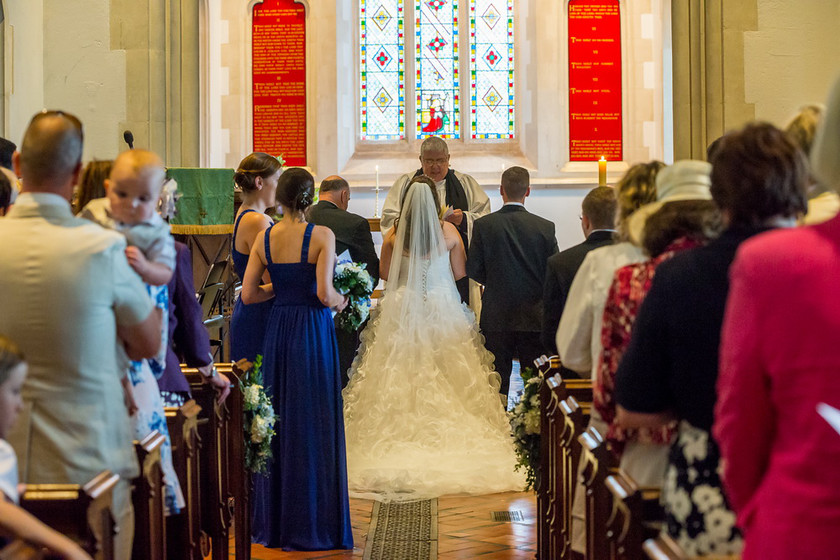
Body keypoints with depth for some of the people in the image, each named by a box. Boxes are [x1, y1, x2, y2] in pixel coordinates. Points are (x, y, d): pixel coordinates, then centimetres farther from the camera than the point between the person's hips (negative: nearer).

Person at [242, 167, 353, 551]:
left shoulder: (264, 237, 2)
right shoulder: (321, 235, -11)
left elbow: (248, 294, 1)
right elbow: (324, 292, -19)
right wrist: (340, 301, 3)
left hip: (277, 331, 5)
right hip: (313, 331, -5)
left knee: (277, 422, 12)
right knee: (313, 425, 2)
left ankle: (274, 521, 20)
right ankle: (310, 524, 7)